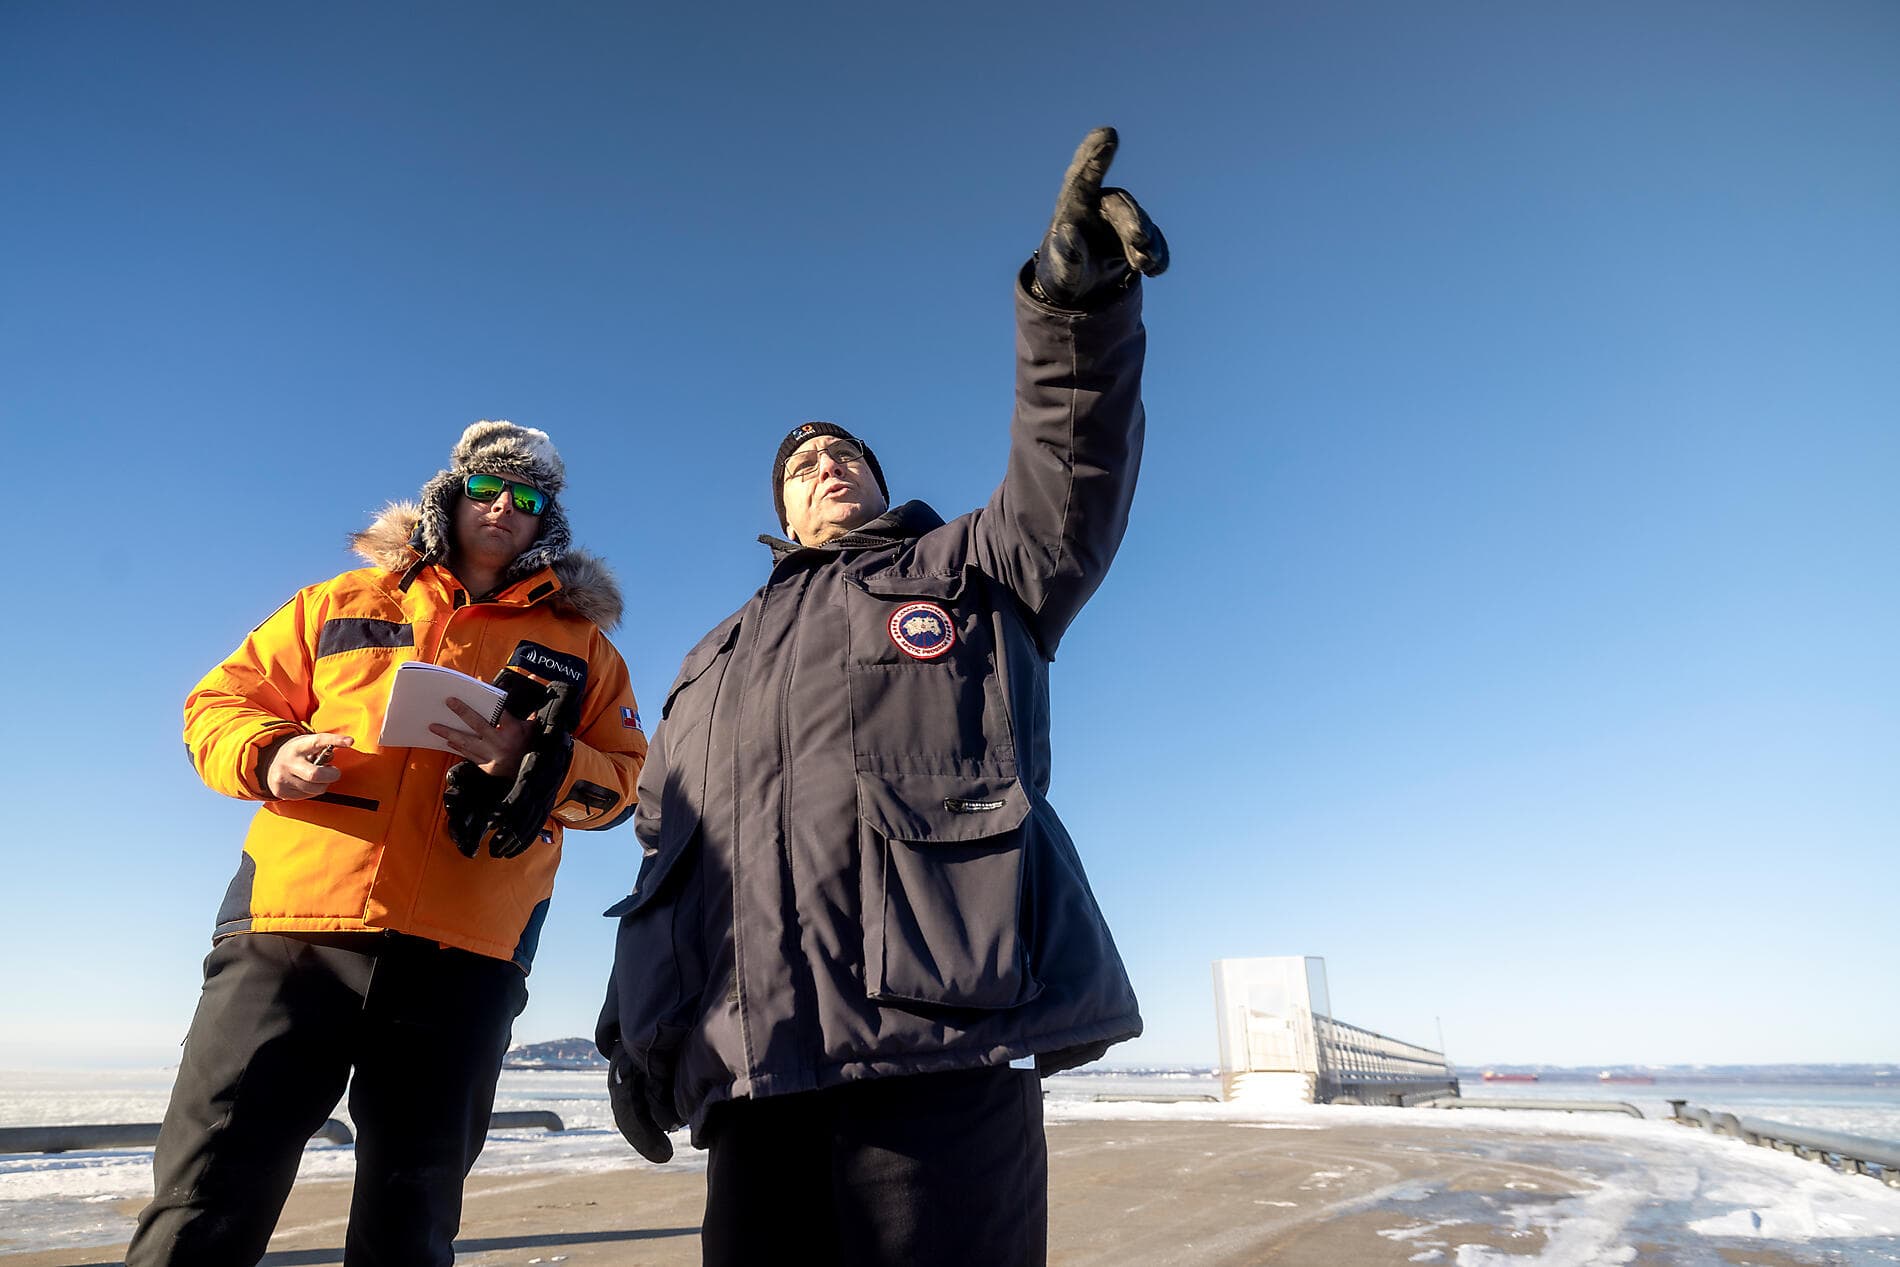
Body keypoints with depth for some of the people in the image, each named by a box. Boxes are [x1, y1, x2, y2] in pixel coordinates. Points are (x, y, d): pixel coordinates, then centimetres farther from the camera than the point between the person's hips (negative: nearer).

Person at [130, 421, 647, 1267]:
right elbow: (219, 703, 16)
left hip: (461, 956, 0)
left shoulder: (579, 644, 13)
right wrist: (268, 757, -6)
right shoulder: (344, 602, 17)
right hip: (290, 926, 1)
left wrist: (532, 762, -12)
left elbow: (625, 780, 7)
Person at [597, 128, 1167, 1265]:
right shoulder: (717, 661, 29)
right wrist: (638, 1036, 16)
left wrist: (1079, 301, -19)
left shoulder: (969, 571, 19)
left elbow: (1068, 497, -2)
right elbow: (667, 854, 25)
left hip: (946, 1043, -3)